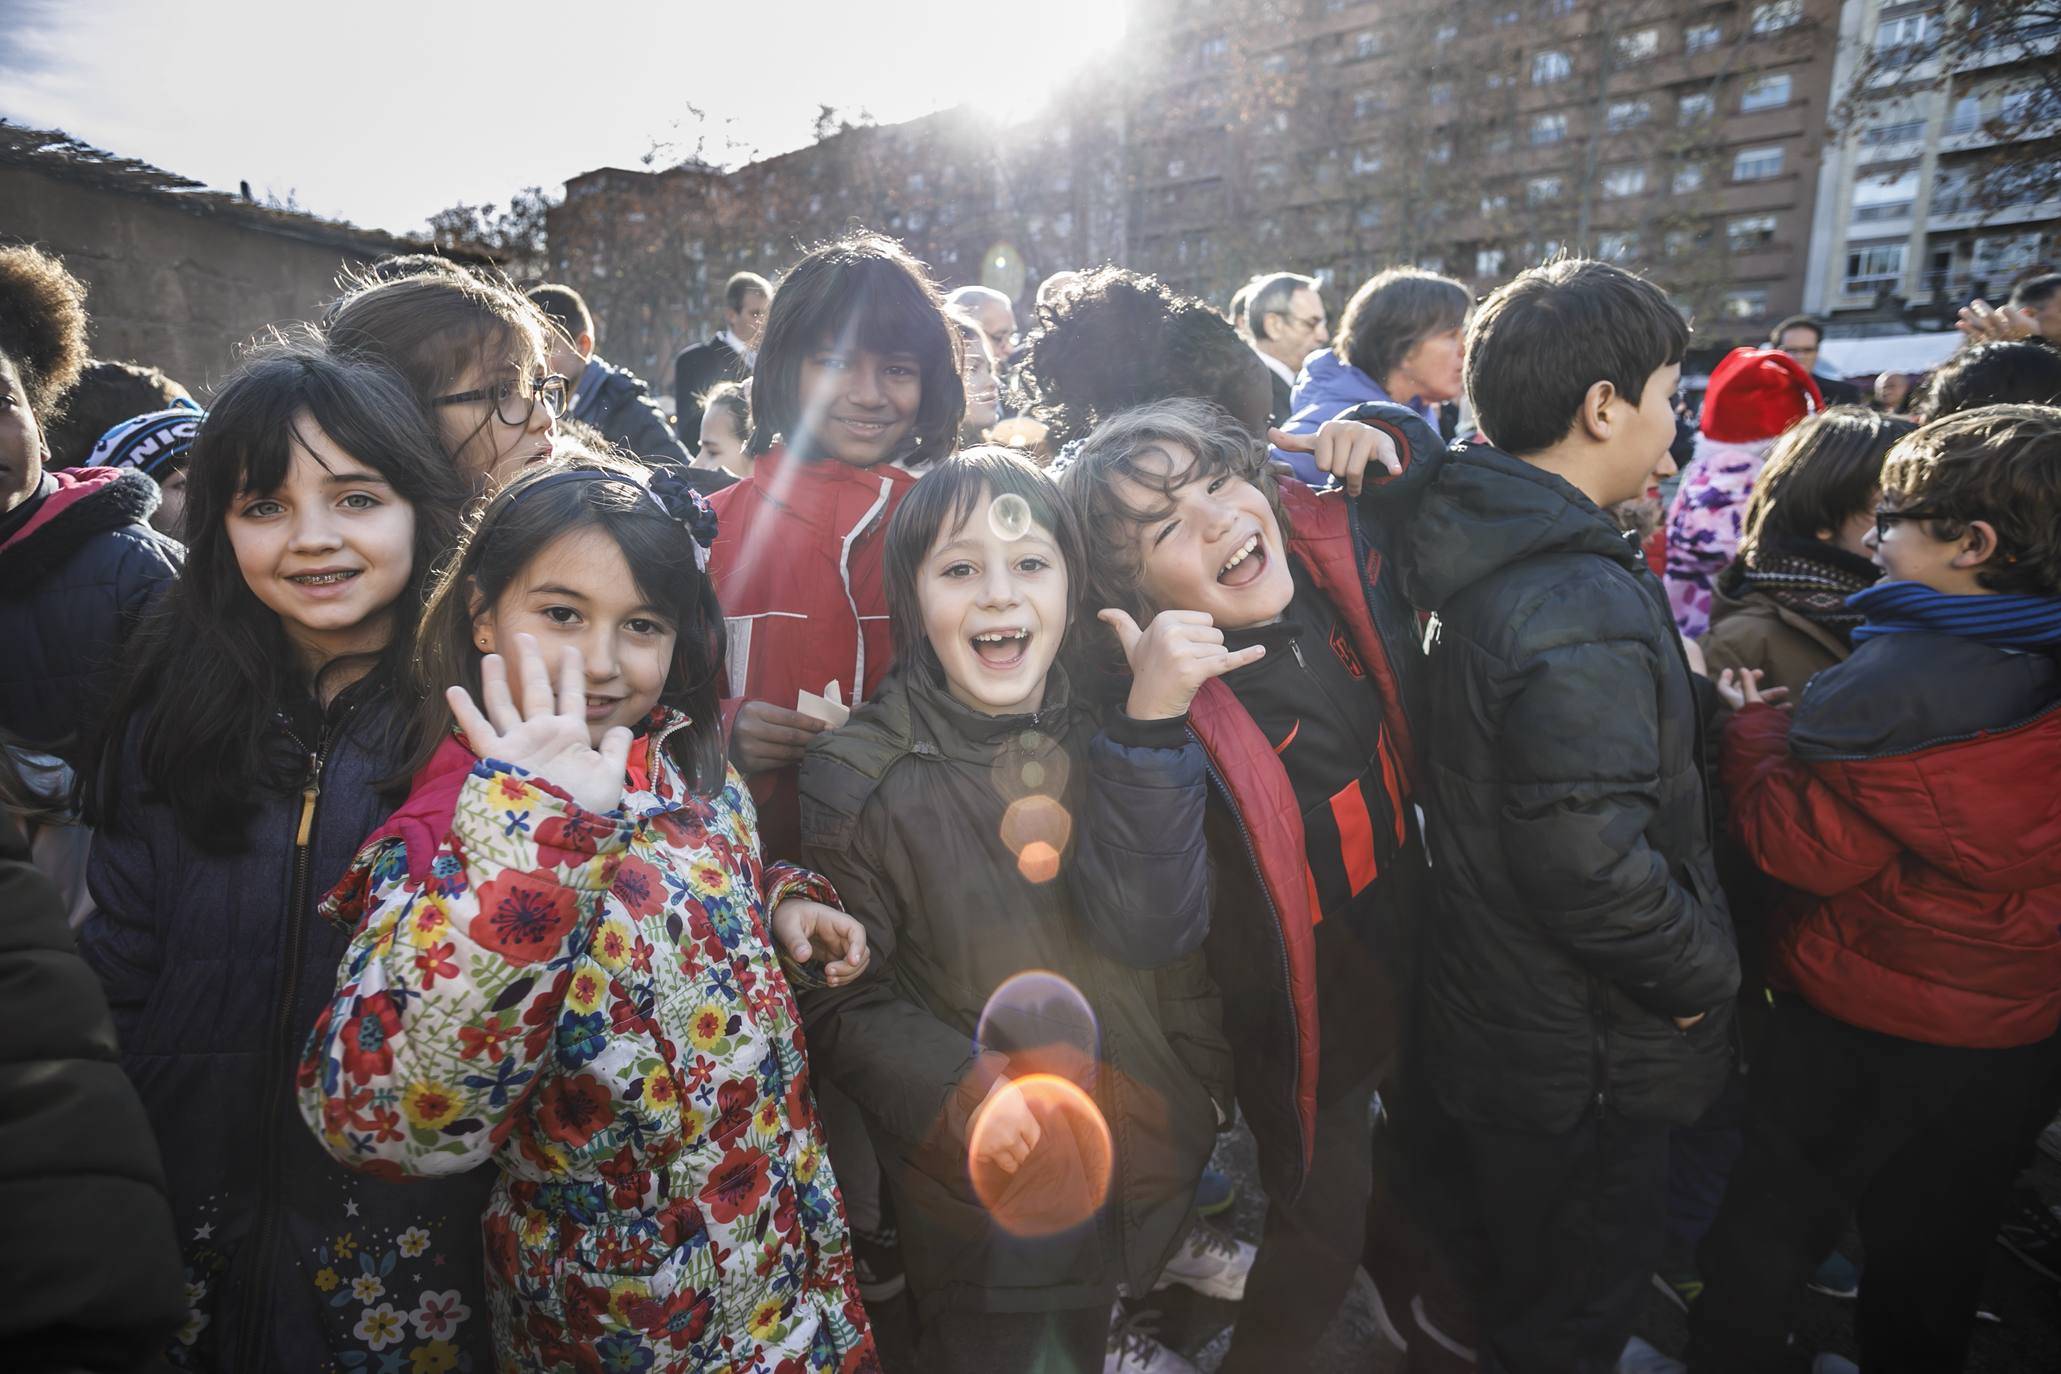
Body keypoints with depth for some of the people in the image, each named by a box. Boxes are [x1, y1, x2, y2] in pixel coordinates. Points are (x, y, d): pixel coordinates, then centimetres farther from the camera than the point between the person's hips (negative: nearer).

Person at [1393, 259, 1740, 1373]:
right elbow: (1591, 866, -33)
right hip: (1582, 1059, -8)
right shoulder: (1583, 611, -30)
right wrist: (1704, 973, -15)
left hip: (1480, 1016, 9)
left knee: (1496, 1261, 31)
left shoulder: (1477, 550, -1)